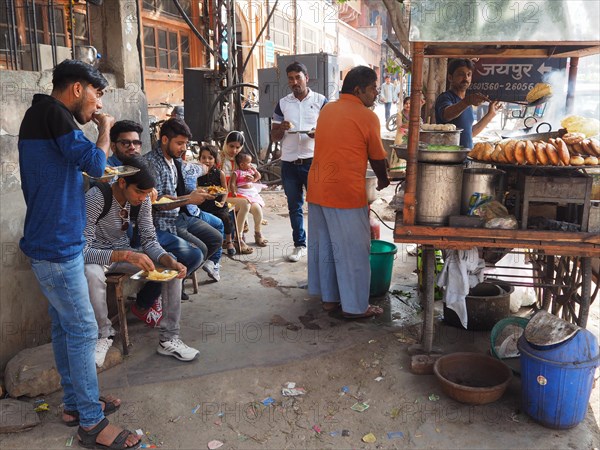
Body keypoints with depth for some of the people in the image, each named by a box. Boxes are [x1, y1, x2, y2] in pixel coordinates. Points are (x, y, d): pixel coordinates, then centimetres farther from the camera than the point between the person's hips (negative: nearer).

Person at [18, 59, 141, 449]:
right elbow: (95, 163, -16)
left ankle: (75, 403, 28)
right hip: (57, 246, -10)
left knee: (65, 326, 15)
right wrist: (104, 128, -2)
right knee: (83, 330, -5)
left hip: (56, 241, 10)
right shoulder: (52, 112, -14)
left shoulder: (42, 115, 16)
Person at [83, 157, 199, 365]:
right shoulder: (96, 198, -28)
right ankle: (103, 335, -13)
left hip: (124, 252, 5)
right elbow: (83, 251, -32)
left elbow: (149, 241, -6)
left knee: (173, 268, -16)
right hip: (95, 256, -5)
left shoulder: (143, 201, -10)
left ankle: (169, 338, -9)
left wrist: (170, 261, -26)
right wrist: (126, 255, -44)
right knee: (92, 274, -40)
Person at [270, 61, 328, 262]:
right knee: (294, 207, 11)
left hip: (313, 162, -3)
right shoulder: (283, 103, 10)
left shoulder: (320, 101, 2)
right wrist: (281, 128, -12)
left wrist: (318, 134, -21)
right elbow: (274, 137, 11)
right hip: (289, 163, 3)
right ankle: (299, 245, 24)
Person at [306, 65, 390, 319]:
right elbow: (377, 157, 0)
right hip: (345, 192, -7)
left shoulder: (326, 110, 12)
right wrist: (383, 180, 20)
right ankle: (355, 306, 12)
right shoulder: (366, 117, -8)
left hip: (317, 189, 8)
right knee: (353, 250, 3)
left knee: (323, 245, 15)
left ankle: (328, 297, 27)